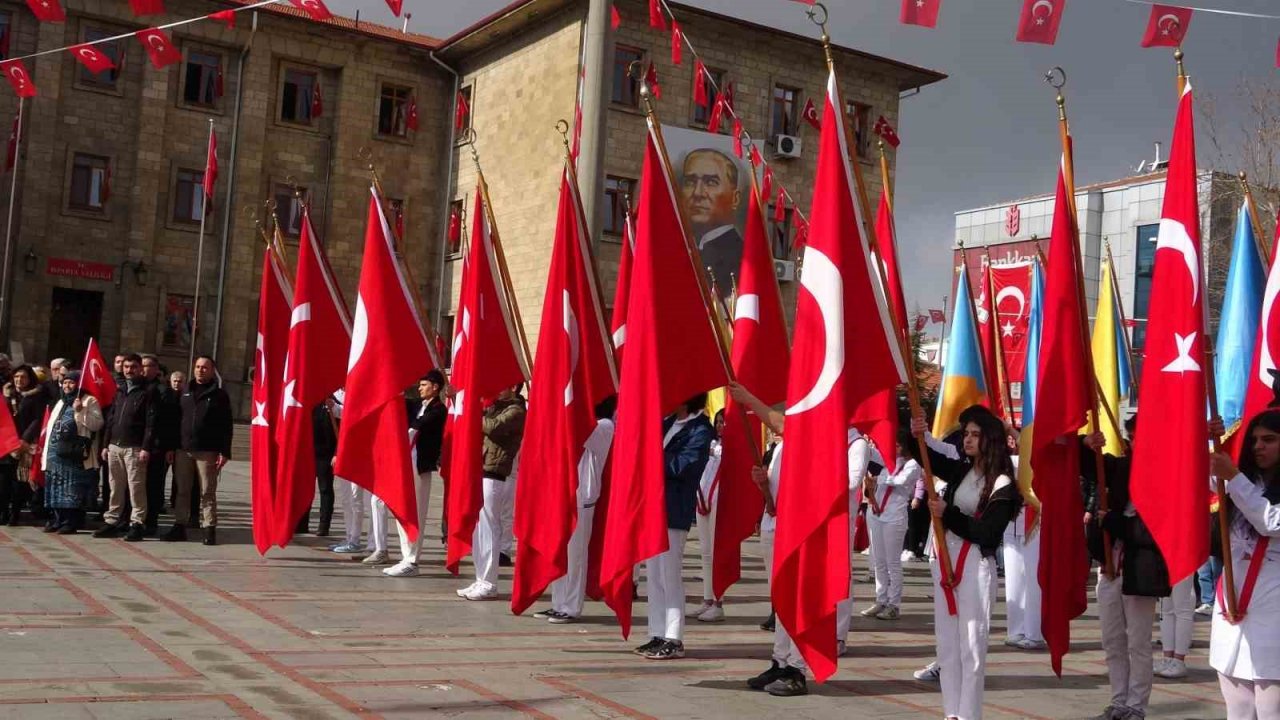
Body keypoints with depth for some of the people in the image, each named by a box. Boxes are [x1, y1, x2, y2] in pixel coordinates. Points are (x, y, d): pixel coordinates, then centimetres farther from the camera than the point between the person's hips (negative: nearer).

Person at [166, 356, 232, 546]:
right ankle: (180, 526, 15)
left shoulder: (219, 395, 3)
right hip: (183, 450, 4)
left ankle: (209, 529, 2)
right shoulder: (186, 392, 14)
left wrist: (224, 452, -10)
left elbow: (226, 427, -2)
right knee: (182, 491, 8)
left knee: (207, 493, -1)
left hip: (207, 452, -4)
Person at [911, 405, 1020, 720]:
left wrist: (947, 514, -18)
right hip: (945, 561, 7)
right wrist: (918, 436, -5)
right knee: (947, 646, 10)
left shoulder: (1002, 485, -7)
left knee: (971, 647, -5)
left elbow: (985, 532, -14)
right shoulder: (959, 471, 10)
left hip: (976, 566, -7)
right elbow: (929, 456, 17)